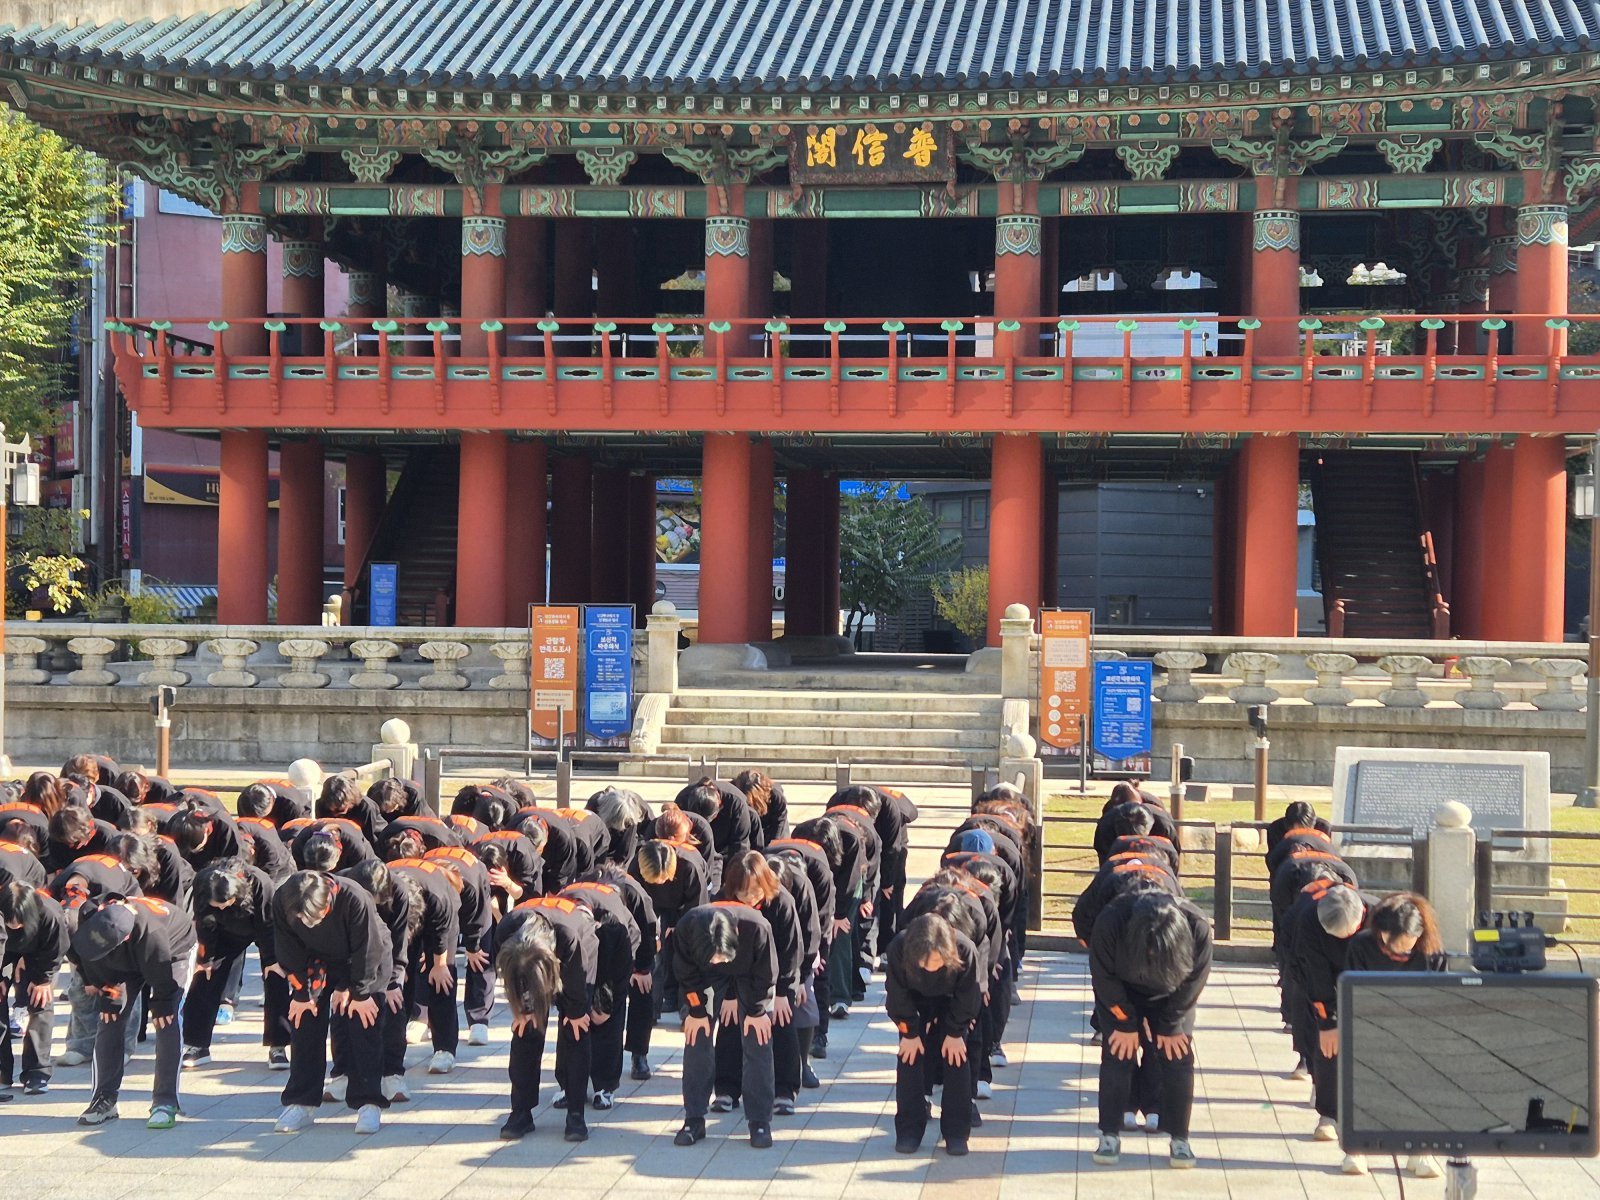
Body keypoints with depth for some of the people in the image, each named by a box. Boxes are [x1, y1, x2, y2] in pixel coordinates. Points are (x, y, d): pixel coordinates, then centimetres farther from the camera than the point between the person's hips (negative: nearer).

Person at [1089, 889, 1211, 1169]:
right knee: (1117, 1056, -8)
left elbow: (1193, 982, -17)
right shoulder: (1111, 921, -37)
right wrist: (1125, 1024, -14)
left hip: (1172, 997, 1)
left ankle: (1180, 1139, 2)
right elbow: (1104, 976, -21)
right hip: (1121, 993, -1)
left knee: (1178, 1059, -6)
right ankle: (1110, 1136, 2)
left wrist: (1170, 1026, -11)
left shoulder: (1197, 928, -34)